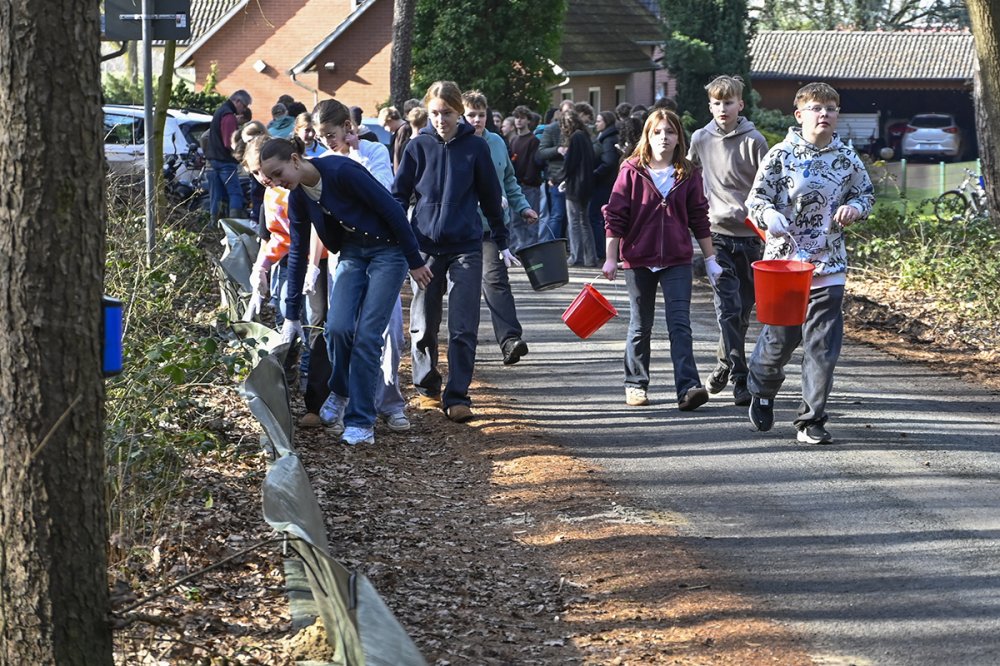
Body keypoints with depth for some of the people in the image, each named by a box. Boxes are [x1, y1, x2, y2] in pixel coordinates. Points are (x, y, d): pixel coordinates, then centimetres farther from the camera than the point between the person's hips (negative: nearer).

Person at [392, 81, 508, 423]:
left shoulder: (475, 147, 1)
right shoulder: (418, 147, 2)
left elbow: (490, 197, 8)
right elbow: (399, 195, 6)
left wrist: (502, 242, 12)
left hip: (466, 247, -1)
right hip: (425, 247, 1)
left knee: (463, 329, -6)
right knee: (423, 326, 9)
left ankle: (457, 397, -3)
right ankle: (427, 388, 24)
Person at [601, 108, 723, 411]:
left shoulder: (688, 175, 3)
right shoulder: (632, 171, -3)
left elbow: (700, 218, 9)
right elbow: (614, 216, -2)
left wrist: (710, 259, 9)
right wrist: (611, 258, -5)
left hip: (677, 260, 1)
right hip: (638, 260, 0)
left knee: (680, 324, -9)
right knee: (640, 326, 10)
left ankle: (688, 387, -16)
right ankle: (635, 384, 23)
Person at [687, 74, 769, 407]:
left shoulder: (753, 141, -3)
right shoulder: (700, 139, 5)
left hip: (750, 235, 0)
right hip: (718, 234, 0)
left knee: (743, 310, 9)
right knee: (728, 309, -11)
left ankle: (725, 364, 29)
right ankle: (740, 380, -14)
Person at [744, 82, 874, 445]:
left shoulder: (846, 157, 5)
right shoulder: (781, 155, -4)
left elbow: (866, 193, 18)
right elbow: (755, 200, -3)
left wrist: (854, 208, -4)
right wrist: (769, 215, -25)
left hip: (829, 266, 2)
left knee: (823, 346, -3)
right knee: (779, 337, 8)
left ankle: (811, 420, 5)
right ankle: (762, 391, 39)